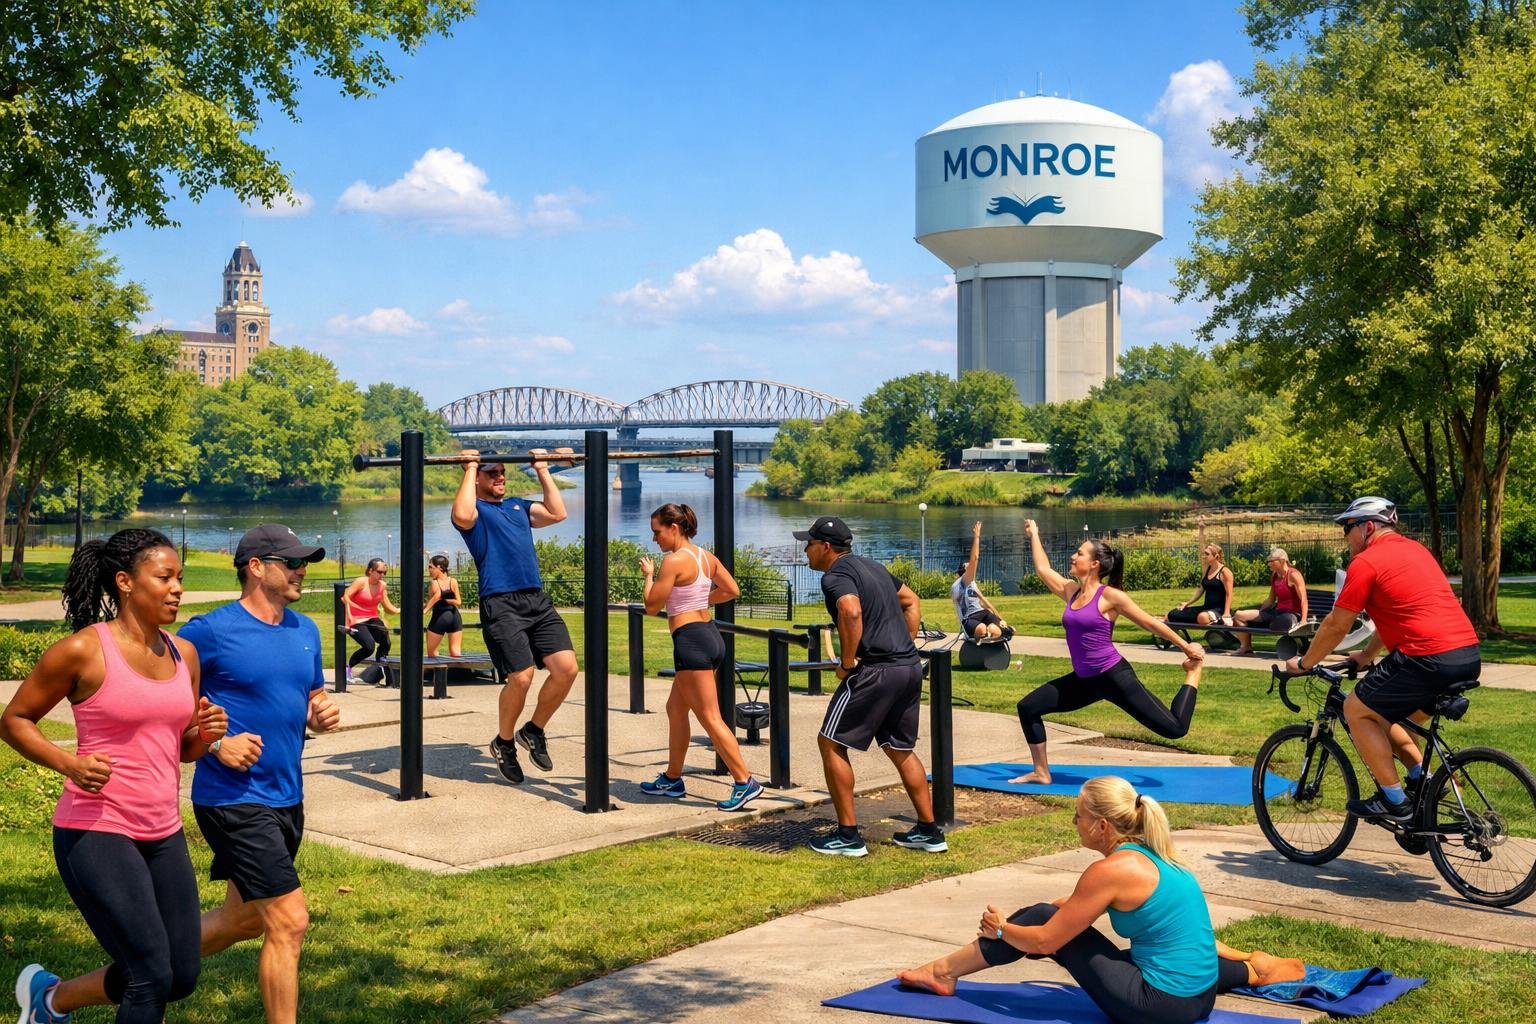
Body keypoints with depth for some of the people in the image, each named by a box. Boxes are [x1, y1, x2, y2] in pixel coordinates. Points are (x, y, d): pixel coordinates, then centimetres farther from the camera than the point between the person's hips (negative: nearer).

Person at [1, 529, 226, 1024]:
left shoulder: (184, 654, 8)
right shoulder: (83, 650, -10)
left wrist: (207, 733, -5)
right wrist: (67, 762, -18)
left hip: (163, 834, 7)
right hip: (95, 832, -7)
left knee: (182, 978, 12)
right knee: (152, 979, -9)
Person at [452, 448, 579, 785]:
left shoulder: (517, 506, 25)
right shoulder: (476, 509, 6)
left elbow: (557, 513, 15)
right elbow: (462, 517, -19)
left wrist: (542, 471, 18)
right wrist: (470, 468, -8)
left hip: (538, 601, 6)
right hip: (501, 604, -6)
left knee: (567, 668, -8)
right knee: (521, 677, -14)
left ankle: (533, 731, 15)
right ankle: (504, 743, 13)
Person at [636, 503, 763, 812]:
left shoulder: (673, 560, -14)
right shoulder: (706, 557, 11)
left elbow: (652, 606, -10)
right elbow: (732, 590, 17)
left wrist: (649, 575, 6)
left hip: (690, 640, -10)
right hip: (711, 635, 10)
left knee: (710, 718, -6)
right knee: (675, 709, 20)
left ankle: (745, 782, -6)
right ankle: (672, 779, 28)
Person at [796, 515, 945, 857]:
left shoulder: (835, 575, -9)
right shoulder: (871, 566, 20)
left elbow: (851, 610, -30)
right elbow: (911, 602, 28)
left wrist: (847, 662, -19)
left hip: (876, 671, -9)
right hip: (910, 668, 9)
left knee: (830, 743, 2)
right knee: (900, 749, 21)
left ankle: (848, 836, 3)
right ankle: (929, 831, 23)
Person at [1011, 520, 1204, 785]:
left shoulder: (1110, 596, -12)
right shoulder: (1071, 591, 6)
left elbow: (1150, 623, -4)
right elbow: (1043, 569, 20)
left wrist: (1186, 647, 2)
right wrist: (1034, 535, 27)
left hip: (1114, 676, -7)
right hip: (1084, 680, 7)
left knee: (1174, 728, -8)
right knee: (1028, 707, 1)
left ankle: (1193, 672, 22)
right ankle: (1041, 773, 13)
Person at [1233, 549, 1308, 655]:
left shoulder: (1293, 575, -12)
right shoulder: (1275, 576, 12)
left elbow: (1303, 599, -19)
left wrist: (1303, 621, -29)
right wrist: (1258, 612, 17)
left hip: (1292, 614, -8)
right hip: (1277, 612, 8)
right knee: (1238, 615, 2)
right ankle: (1245, 647, 7)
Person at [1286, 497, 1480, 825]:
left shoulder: (1366, 562, -5)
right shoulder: (1416, 550, 21)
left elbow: (1336, 626, 0)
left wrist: (1303, 663, 13)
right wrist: (1367, 655, 38)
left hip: (1428, 658, -9)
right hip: (1470, 656, 9)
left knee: (1356, 711, 8)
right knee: (1386, 716, 26)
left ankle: (1394, 801, 6)